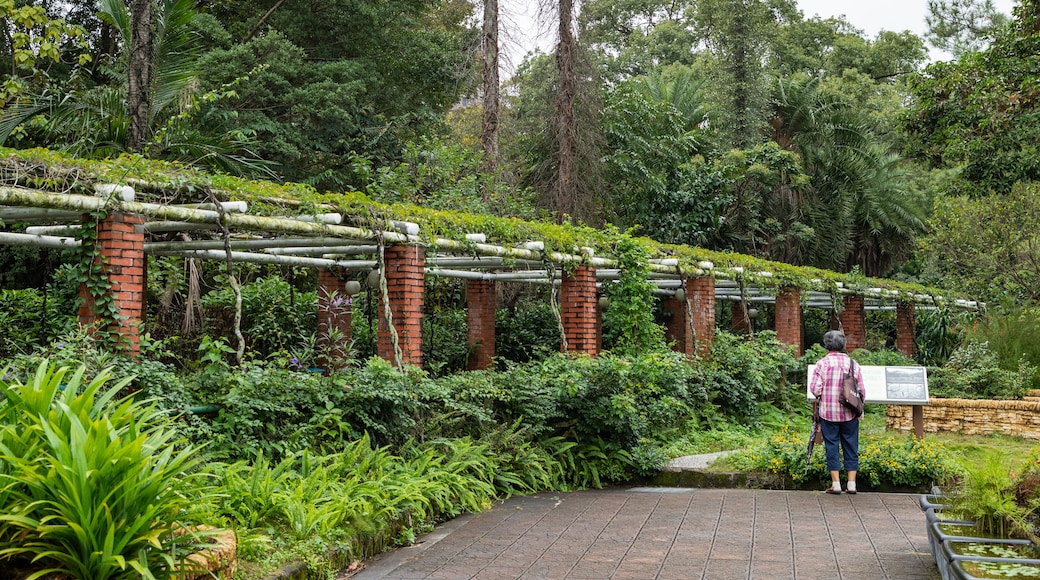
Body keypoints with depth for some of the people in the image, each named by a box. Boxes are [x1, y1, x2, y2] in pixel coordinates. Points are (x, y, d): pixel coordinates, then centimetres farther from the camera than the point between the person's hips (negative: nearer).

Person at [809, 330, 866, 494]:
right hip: (849, 413, 2)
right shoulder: (853, 363, 1)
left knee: (831, 445, 4)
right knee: (851, 446, 9)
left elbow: (815, 389, -11)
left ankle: (836, 484, 3)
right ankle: (851, 484, 7)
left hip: (828, 412, -2)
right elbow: (861, 391, 2)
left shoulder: (822, 363, -6)